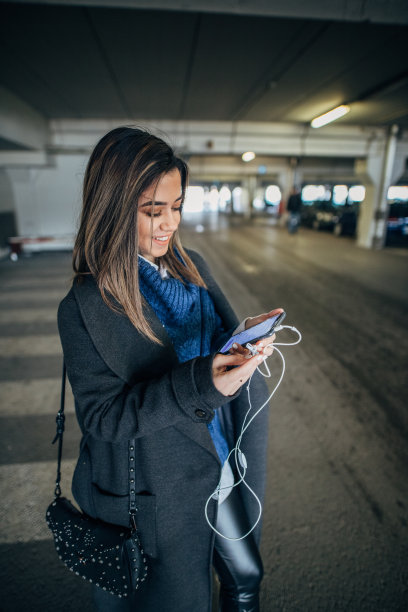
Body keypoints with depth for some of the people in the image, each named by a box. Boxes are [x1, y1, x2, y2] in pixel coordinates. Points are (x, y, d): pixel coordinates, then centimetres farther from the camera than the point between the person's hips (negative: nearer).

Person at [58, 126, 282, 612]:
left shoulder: (191, 265, -2)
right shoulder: (85, 306, -21)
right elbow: (101, 416, -20)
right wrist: (199, 383, -34)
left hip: (222, 464, 5)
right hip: (158, 494, -5)